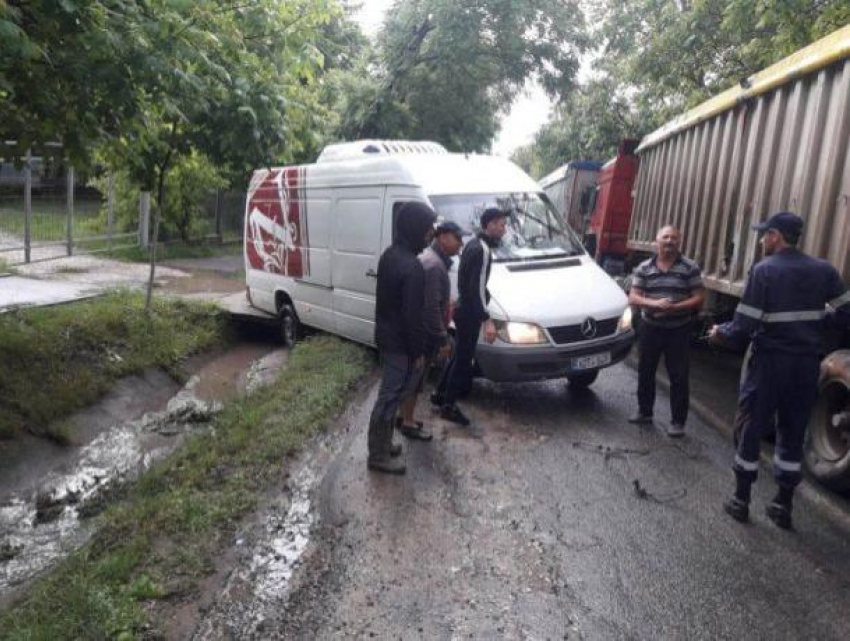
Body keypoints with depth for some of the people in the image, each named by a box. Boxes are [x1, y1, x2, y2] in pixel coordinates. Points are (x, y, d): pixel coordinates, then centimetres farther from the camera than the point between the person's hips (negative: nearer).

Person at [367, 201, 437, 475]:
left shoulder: (389, 254, 5)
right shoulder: (412, 267, -25)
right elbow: (413, 315, -23)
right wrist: (418, 351, -13)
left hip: (385, 335, 10)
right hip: (400, 343, -10)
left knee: (390, 394, 19)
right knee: (389, 397, 0)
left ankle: (382, 445, 30)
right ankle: (378, 456, 11)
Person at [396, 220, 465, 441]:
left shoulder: (432, 259, 11)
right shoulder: (433, 265, -24)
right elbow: (430, 307, -27)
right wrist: (443, 339, -21)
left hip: (418, 331, 10)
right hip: (424, 334, -10)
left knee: (412, 377, 19)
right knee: (415, 379, 3)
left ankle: (405, 417, 32)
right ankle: (408, 423, 17)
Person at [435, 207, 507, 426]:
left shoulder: (474, 244, 11)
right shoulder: (482, 250, -20)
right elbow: (476, 288, -25)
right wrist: (487, 320, -28)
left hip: (464, 308, 10)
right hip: (469, 312, -10)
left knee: (459, 355, 20)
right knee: (463, 358, -1)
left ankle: (440, 394, 31)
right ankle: (449, 406, 8)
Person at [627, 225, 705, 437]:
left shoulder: (690, 268, -5)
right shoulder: (644, 268, 1)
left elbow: (699, 298, -7)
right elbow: (633, 297, -3)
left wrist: (675, 307, -22)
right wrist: (654, 303, -22)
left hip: (679, 330, -2)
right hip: (650, 328, 3)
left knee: (679, 376, 1)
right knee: (645, 372, 12)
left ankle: (677, 421, 11)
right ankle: (644, 412, 29)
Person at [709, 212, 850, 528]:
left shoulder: (763, 270, -13)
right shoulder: (823, 270, 2)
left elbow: (743, 327, -17)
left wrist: (721, 333, 3)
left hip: (770, 363, -4)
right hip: (807, 363, 5)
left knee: (751, 430, 9)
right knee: (793, 434, 15)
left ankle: (741, 500, 17)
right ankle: (783, 504, 22)